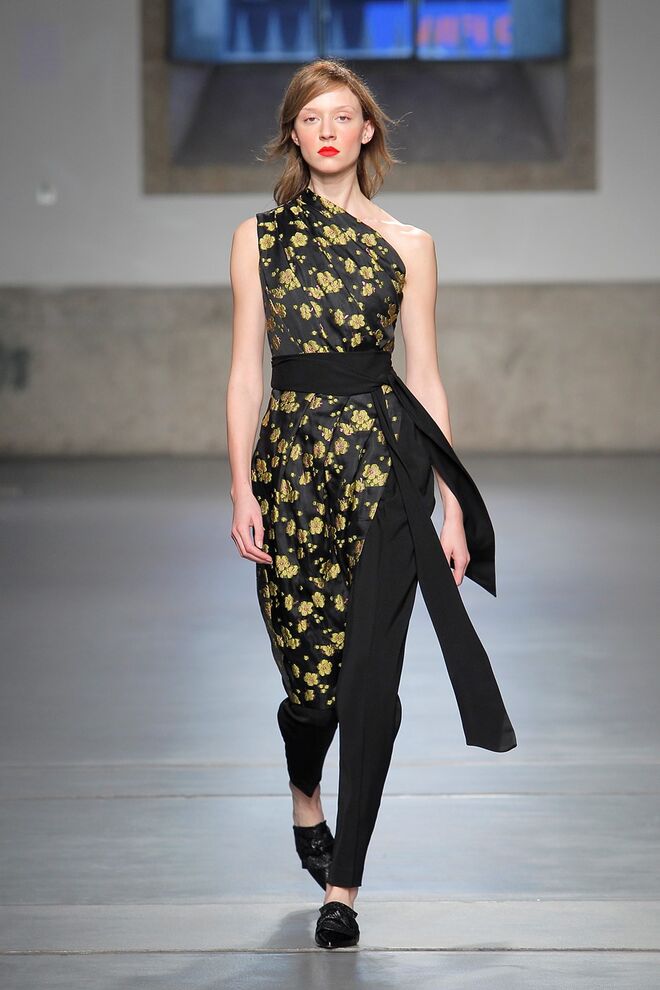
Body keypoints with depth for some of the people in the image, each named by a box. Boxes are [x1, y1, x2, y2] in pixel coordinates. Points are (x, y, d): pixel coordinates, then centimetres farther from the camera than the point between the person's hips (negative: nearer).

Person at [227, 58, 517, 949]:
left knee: (370, 675, -7)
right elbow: (246, 369, 5)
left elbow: (425, 377, 6)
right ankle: (305, 799, 40)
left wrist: (454, 506, 3)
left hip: (385, 460, -1)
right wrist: (242, 488, -4)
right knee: (309, 667, 5)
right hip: (291, 454, 1)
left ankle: (342, 885, 1)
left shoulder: (407, 246, 7)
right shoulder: (258, 238, 8)